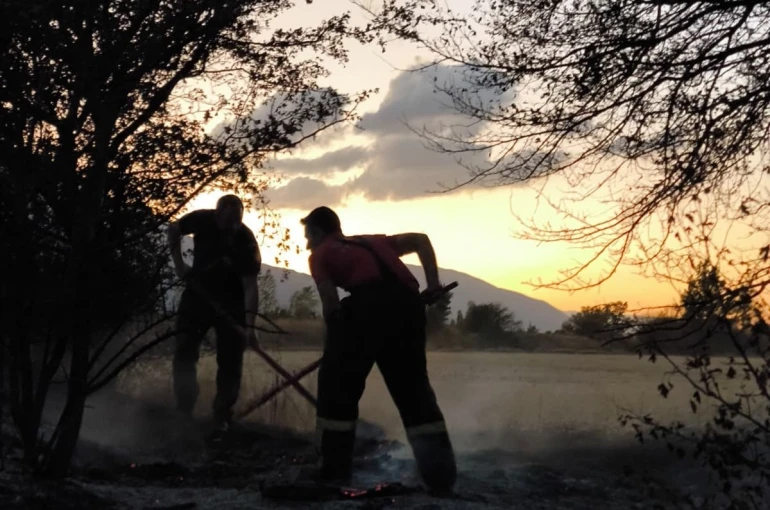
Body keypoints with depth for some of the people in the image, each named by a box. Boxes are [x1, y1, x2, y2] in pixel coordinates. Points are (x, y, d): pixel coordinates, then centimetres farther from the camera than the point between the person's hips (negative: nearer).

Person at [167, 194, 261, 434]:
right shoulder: (202, 219, -19)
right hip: (198, 293, 2)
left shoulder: (246, 241, -25)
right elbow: (174, 230, 2)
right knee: (184, 352, -2)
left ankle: (222, 418, 4)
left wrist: (249, 325, -38)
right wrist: (179, 263, -8)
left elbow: (250, 286, -28)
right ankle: (183, 412, 4)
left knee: (229, 360, -3)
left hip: (231, 301, -2)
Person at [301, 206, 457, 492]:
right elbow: (421, 240, 28)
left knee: (337, 384, 9)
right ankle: (442, 475, 10)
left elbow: (331, 303, 7)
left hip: (369, 303, -5)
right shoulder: (372, 241, 35)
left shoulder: (320, 254, 21)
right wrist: (433, 287, 20)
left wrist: (336, 345, 18)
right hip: (408, 304, 5)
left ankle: (335, 472, 7)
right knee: (414, 389, 14)